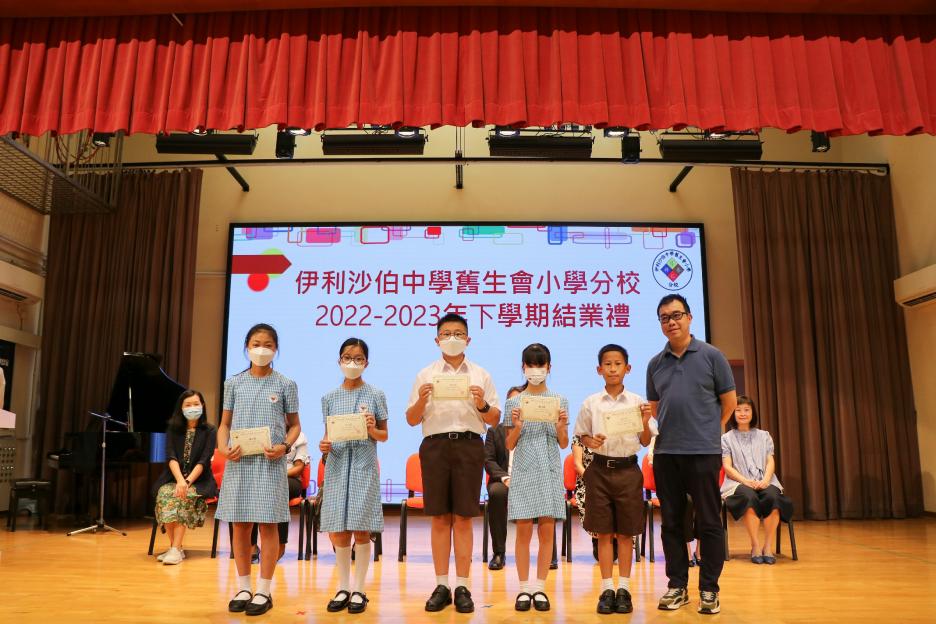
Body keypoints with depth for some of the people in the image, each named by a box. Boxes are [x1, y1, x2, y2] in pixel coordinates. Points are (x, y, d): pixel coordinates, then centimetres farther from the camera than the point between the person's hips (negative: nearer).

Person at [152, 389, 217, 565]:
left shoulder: (209, 431, 1)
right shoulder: (173, 429, 8)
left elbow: (204, 461, -10)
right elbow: (171, 457, -6)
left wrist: (187, 482, -25)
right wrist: (180, 480, -23)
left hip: (198, 481, -2)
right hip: (174, 478, 2)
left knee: (183, 497, -31)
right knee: (164, 494, -28)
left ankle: (176, 549, -31)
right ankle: (175, 547, -22)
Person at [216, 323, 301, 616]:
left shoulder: (285, 384, 2)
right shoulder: (234, 383, 8)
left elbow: (295, 425, 6)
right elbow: (224, 424, 11)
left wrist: (285, 446, -12)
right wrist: (224, 447, -7)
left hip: (270, 462, -2)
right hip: (239, 462, 2)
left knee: (268, 524, -1)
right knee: (240, 525, 7)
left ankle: (264, 591, 11)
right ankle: (243, 588, 21)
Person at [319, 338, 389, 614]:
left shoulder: (376, 395, 2)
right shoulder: (329, 398, 8)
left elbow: (384, 436, 6)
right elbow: (328, 433, 12)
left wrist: (372, 430, -15)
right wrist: (324, 445, -9)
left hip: (364, 465, -2)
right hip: (337, 464, 2)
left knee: (361, 528, -2)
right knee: (338, 529, 5)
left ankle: (358, 589, 10)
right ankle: (343, 587, 18)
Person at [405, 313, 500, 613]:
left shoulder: (481, 375, 10)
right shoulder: (425, 375, 11)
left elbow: (495, 420, 9)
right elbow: (411, 420, 10)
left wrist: (482, 405, -11)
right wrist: (421, 400, -10)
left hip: (469, 445, 0)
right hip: (435, 445, 1)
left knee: (463, 519, 1)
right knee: (440, 519, 4)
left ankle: (462, 587, 9)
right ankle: (441, 585, 13)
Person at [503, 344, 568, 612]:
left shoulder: (559, 401, 5)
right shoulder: (514, 402, 3)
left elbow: (564, 444, 7)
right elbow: (510, 445, 5)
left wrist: (560, 427, -12)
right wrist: (517, 427, -13)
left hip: (550, 471, 1)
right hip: (523, 471, -1)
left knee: (547, 530, 2)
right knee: (523, 531, 0)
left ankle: (540, 587, 13)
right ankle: (524, 588, 11)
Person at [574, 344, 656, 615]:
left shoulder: (637, 402, 0)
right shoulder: (591, 403, 1)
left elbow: (646, 442, 4)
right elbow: (582, 435, 8)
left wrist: (645, 423, -14)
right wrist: (590, 441, -13)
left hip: (628, 469, 0)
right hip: (600, 469, 0)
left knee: (625, 532, 7)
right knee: (603, 532, 5)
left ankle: (624, 588, 17)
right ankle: (607, 588, 15)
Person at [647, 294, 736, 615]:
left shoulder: (711, 356, 0)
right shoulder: (655, 363, 9)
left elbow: (729, 400, 6)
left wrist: (708, 430, 11)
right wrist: (666, 431, 10)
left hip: (703, 451, -3)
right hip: (665, 452, 3)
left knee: (708, 522, 2)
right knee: (671, 522, 9)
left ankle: (709, 589, 13)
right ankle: (677, 586, 19)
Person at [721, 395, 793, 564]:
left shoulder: (764, 436, 19)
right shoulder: (726, 438, 12)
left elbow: (770, 462, 8)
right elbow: (727, 467, 1)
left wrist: (765, 480, -14)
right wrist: (746, 481, -17)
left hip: (764, 482, 2)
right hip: (739, 483, -2)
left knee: (772, 496, -34)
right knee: (749, 496, -38)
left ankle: (768, 546, -24)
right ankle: (755, 546, -26)